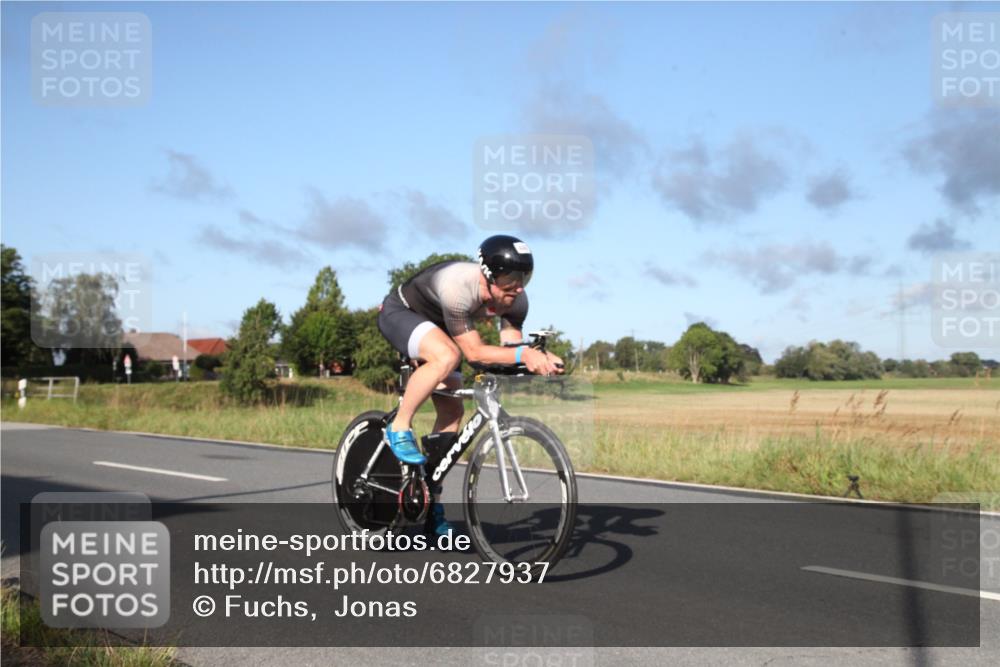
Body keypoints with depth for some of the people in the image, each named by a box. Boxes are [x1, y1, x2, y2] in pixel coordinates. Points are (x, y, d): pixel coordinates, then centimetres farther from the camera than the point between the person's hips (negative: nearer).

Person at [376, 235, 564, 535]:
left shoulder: (516, 300, -21)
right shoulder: (457, 285, -40)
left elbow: (511, 348, -18)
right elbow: (474, 352, -37)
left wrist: (539, 358, -39)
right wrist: (523, 354, -48)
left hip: (435, 325, 7)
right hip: (399, 313, -7)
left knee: (452, 410, -1)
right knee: (446, 356, -37)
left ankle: (431, 502, 9)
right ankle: (399, 428, -15)